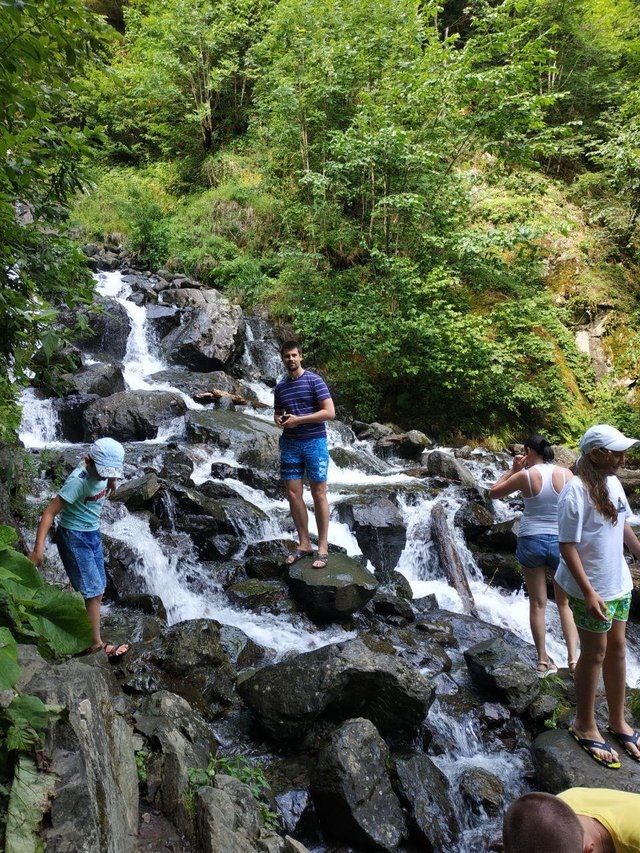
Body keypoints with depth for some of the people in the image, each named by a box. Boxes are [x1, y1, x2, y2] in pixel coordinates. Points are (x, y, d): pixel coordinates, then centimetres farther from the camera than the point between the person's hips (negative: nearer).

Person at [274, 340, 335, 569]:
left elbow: (330, 412, -12)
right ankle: (304, 544, 15)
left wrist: (298, 420, -16)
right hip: (289, 445, 5)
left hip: (314, 442, -5)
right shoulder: (280, 387, 11)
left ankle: (323, 547, 4)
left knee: (318, 495, -1)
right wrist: (279, 419, -1)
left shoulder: (314, 380, -5)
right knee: (293, 495, 4)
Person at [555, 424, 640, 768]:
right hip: (592, 590, -8)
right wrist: (588, 592, -26)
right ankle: (585, 726, 25)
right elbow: (567, 546, -22)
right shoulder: (576, 493, -23)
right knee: (595, 654, 5)